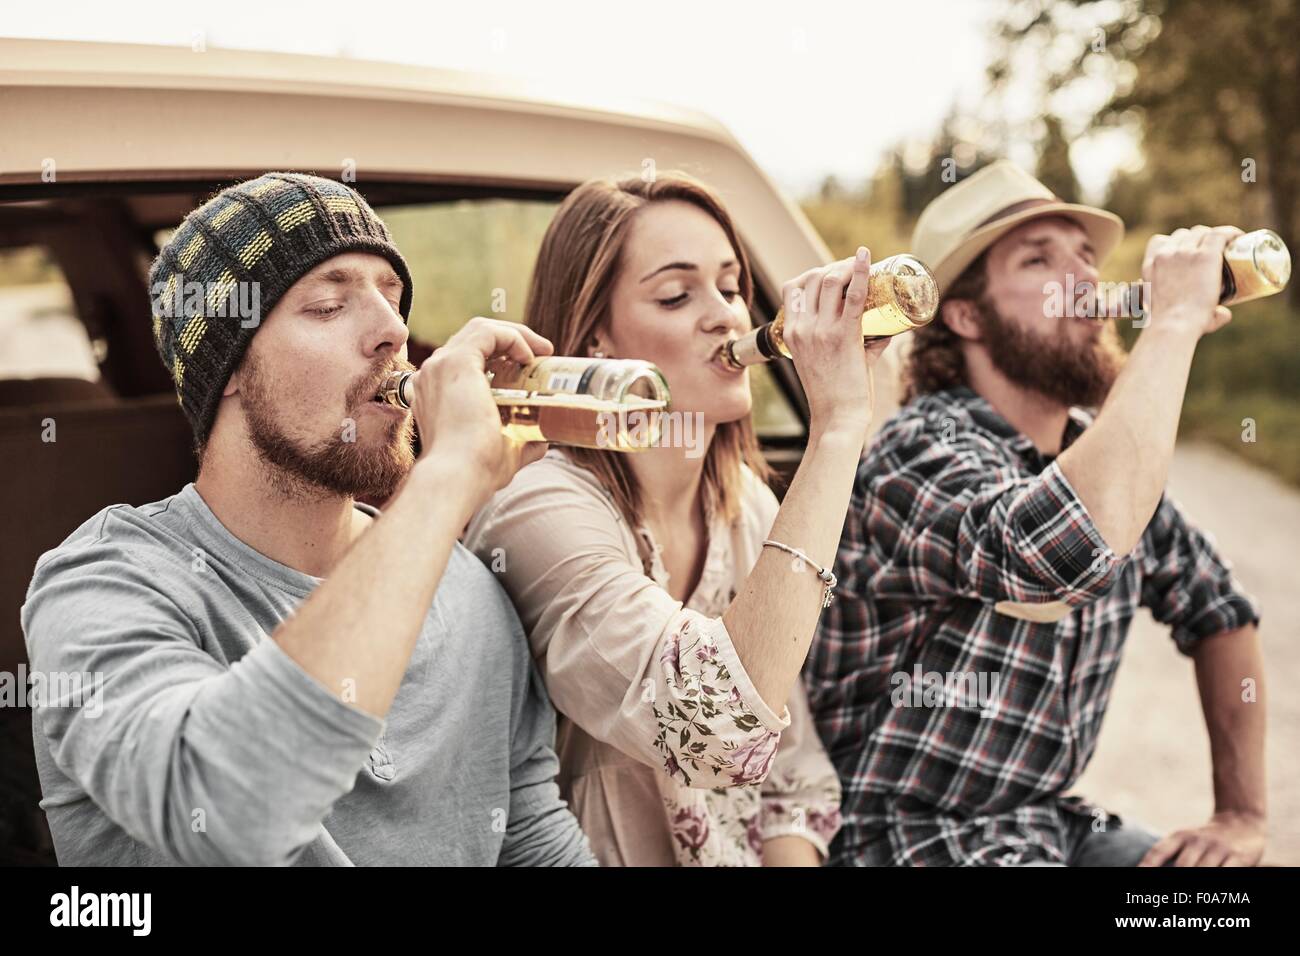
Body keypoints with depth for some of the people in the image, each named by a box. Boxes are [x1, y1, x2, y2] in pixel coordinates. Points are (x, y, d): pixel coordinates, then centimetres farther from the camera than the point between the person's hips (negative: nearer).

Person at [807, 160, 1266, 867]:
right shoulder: (922, 451, -19)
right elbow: (1068, 549, -40)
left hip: (1054, 825, 7)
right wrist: (1174, 317, -29)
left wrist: (1242, 817, 9)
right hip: (916, 841, -7)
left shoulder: (1100, 455, 6)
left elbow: (1219, 610, 18)